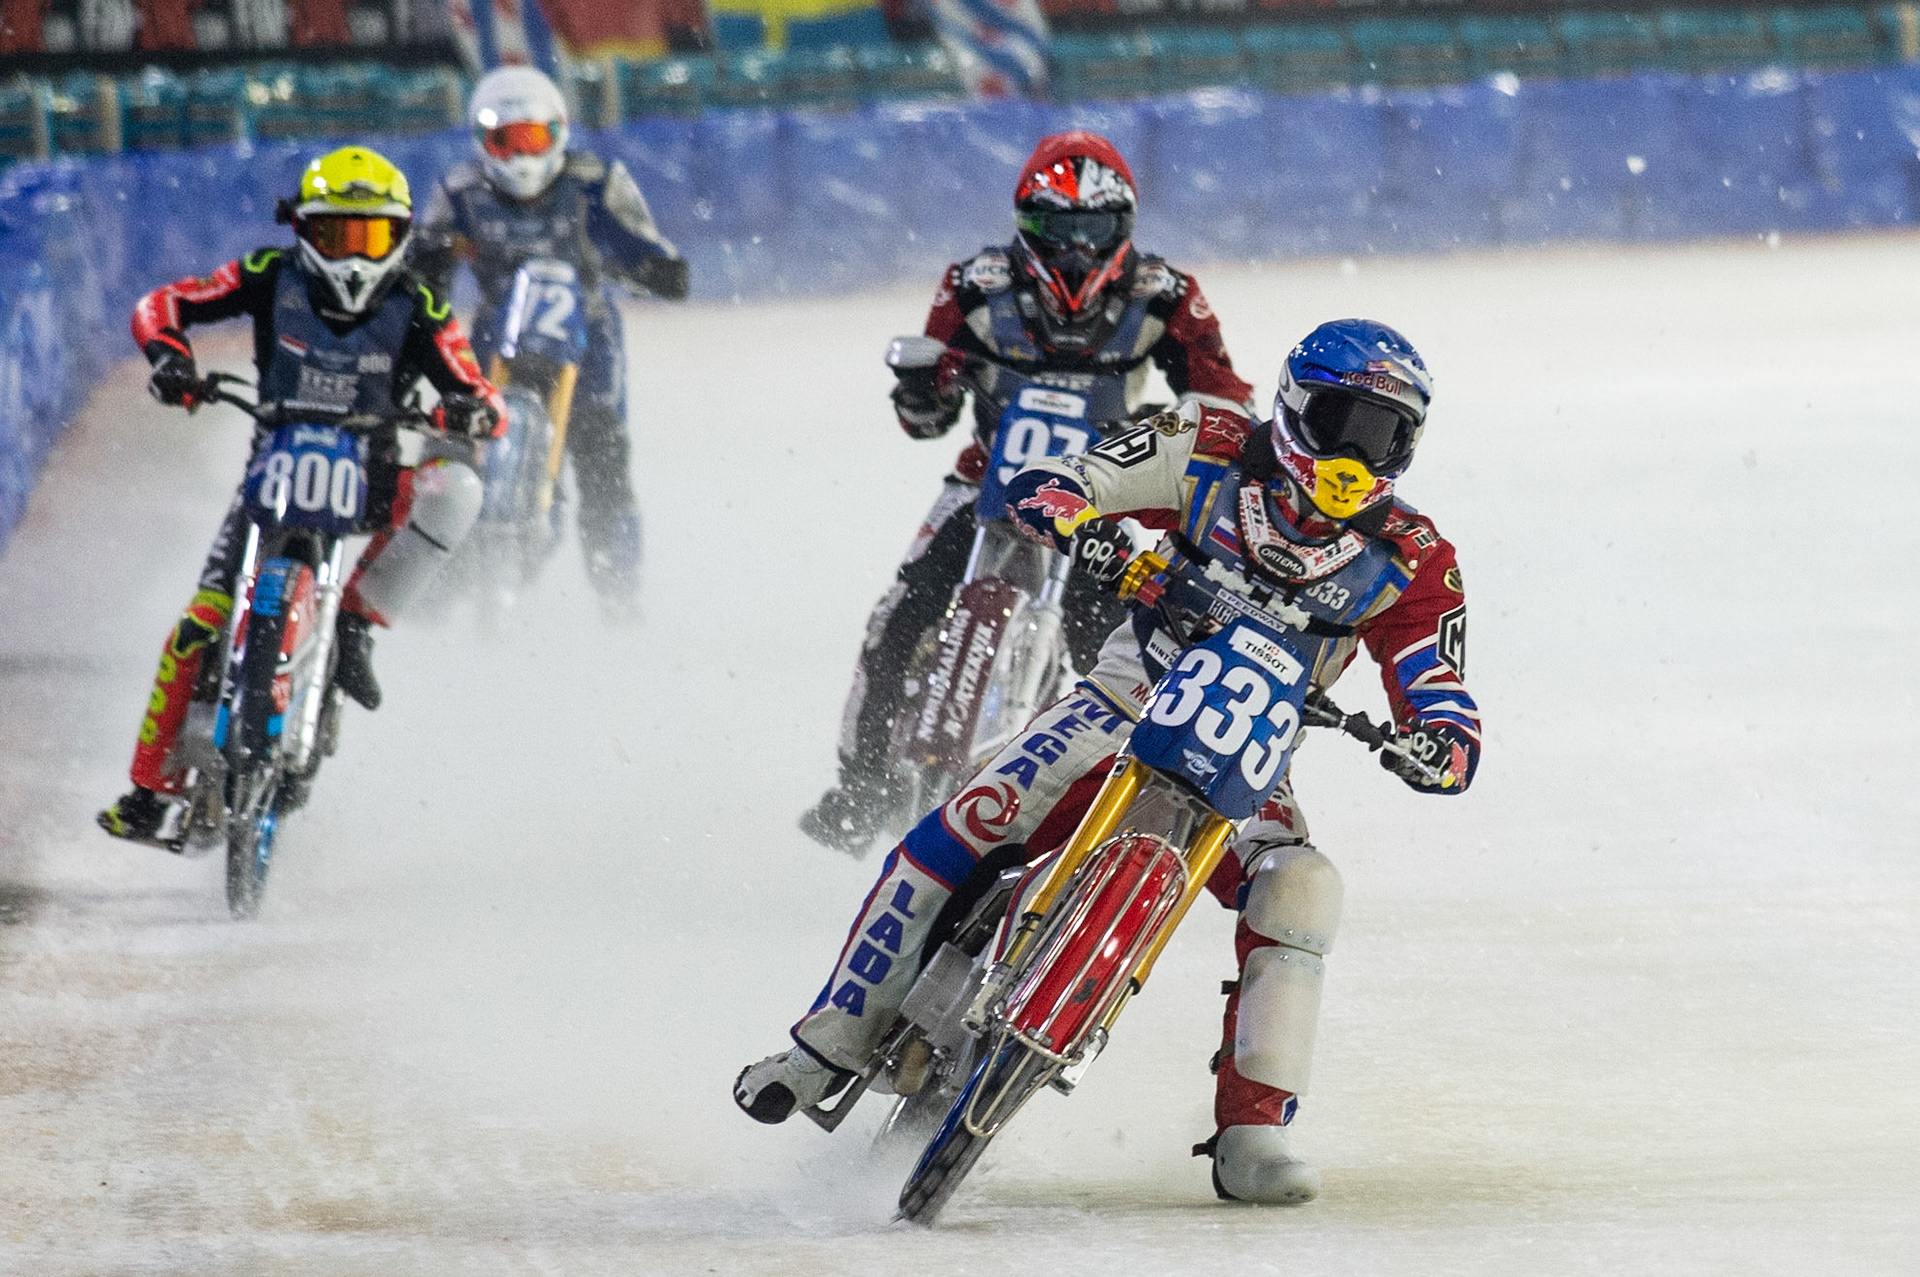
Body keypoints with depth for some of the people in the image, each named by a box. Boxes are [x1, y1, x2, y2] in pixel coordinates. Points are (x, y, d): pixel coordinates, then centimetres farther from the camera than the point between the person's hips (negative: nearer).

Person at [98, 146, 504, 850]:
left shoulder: (415, 309, -8)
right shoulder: (273, 278, -6)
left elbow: (485, 402, -12)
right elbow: (162, 305, -5)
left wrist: (471, 409, -37)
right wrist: (170, 356, -26)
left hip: (373, 474, 0)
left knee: (453, 488, -33)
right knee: (200, 626, -15)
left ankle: (355, 624, -20)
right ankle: (153, 788, -5)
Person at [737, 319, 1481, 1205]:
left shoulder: (1410, 563, -8)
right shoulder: (1213, 453, -9)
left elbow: (1451, 729, -12)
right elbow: (1037, 486, -9)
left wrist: (1434, 749, -37)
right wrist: (1083, 528, -33)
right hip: (1129, 701, -1)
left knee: (1299, 891, -28)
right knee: (959, 836, -20)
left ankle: (1251, 1139, -25)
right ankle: (832, 1044, -8)